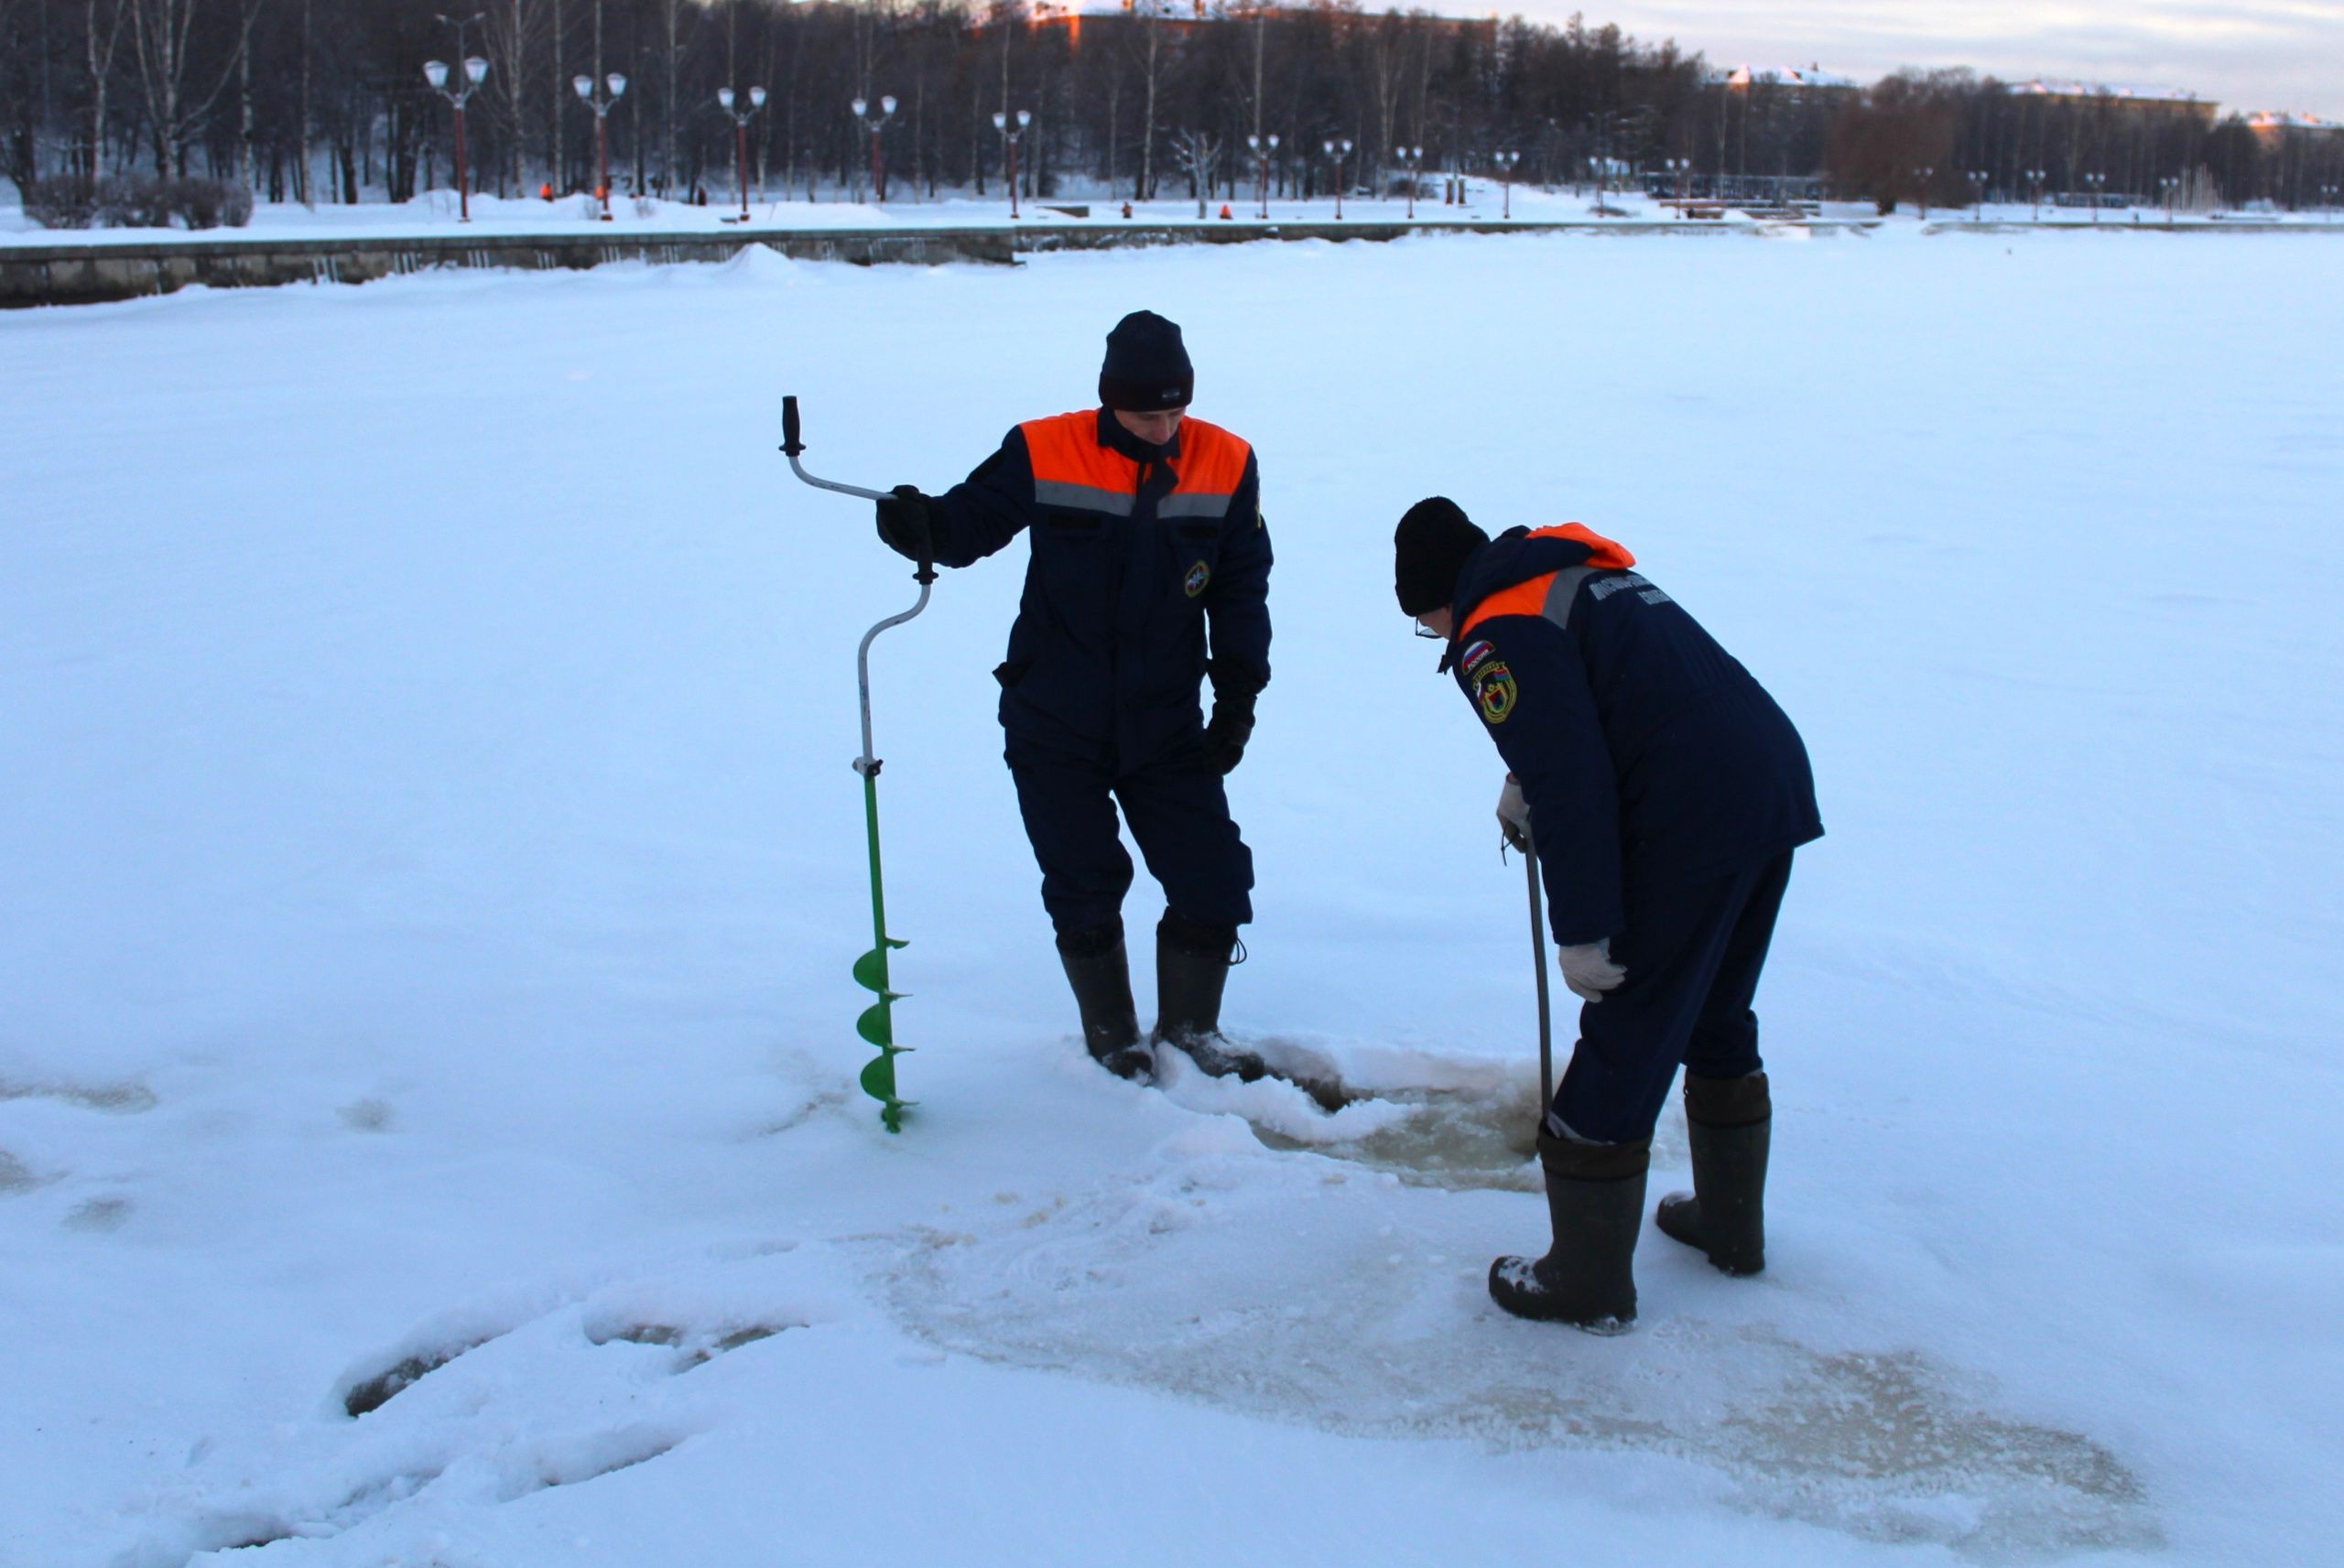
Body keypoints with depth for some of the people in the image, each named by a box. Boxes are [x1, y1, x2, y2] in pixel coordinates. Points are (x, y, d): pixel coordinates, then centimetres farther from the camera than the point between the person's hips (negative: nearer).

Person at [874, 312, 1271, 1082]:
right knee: (1084, 889, 6)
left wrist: (1237, 699, -2)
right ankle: (1111, 1034, 28)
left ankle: (1189, 1026, 25)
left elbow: (1243, 591, 2)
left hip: (1166, 724, 2)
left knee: (1215, 882, 1)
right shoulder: (1045, 454, -10)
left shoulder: (1226, 466, -4)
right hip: (1054, 728, -2)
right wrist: (923, 526, -27)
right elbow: (974, 517, -4)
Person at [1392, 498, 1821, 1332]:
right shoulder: (1585, 574, 21)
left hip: (1693, 831, -10)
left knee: (1623, 1045, 1)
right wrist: (1529, 785, 34)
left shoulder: (1499, 631, -7)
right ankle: (1731, 1226, 39)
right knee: (1717, 1019, 25)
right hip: (1778, 789, 10)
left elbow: (1570, 784, -16)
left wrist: (1584, 931, -13)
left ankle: (1588, 1282, 10)